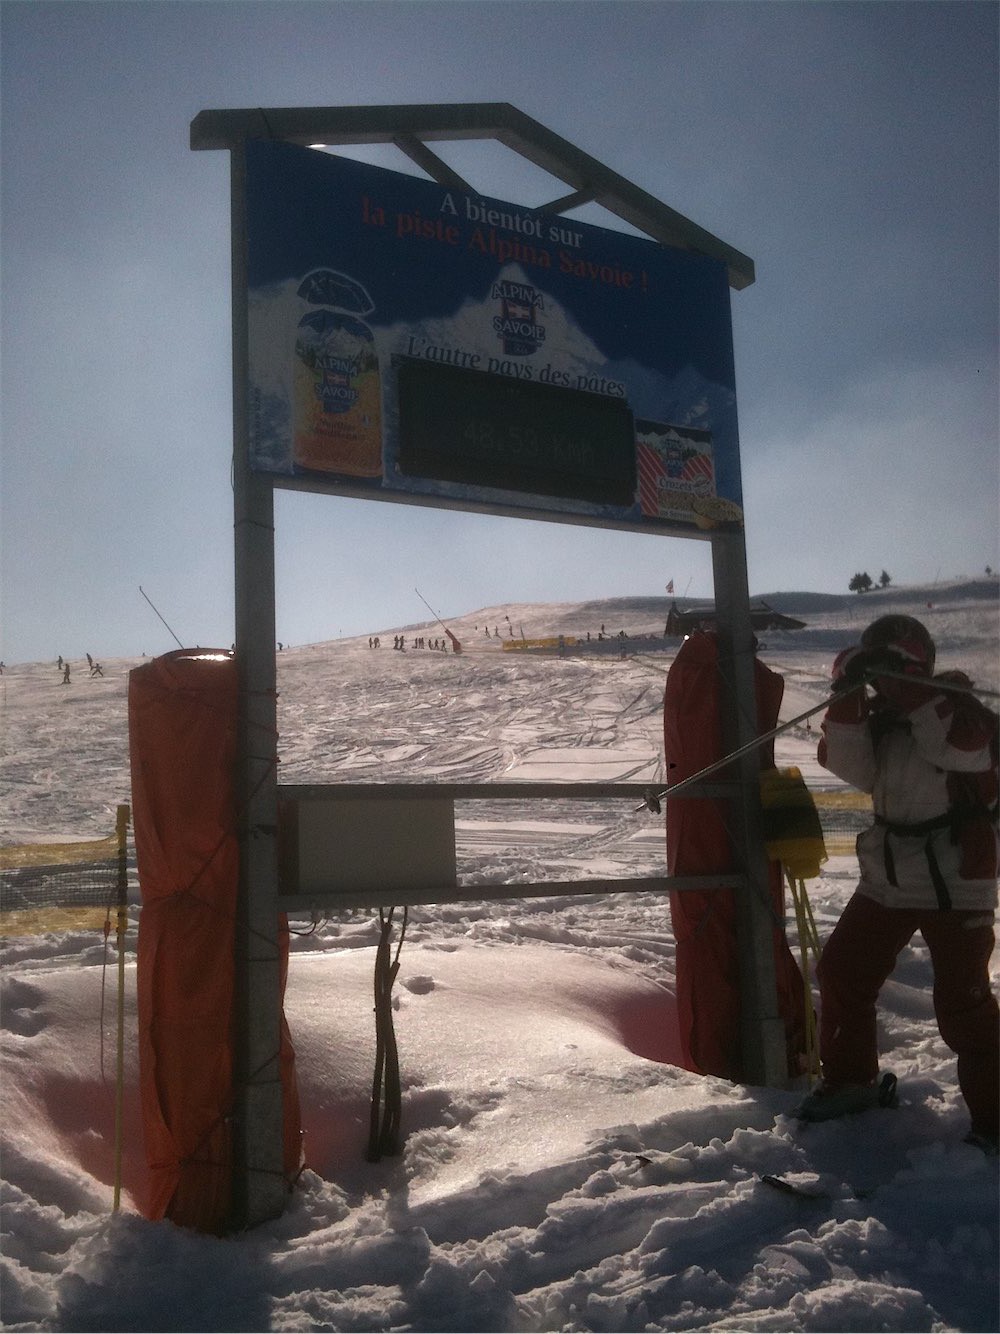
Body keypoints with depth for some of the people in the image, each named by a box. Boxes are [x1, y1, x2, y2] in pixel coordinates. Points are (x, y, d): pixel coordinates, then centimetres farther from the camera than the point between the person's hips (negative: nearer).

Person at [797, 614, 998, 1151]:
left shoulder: (955, 703, -9)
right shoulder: (876, 715, 7)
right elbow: (846, 763, -9)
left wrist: (905, 687, -31)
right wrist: (848, 698, -22)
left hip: (956, 881, -6)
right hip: (888, 876, 7)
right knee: (840, 972, 9)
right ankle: (851, 1079, 27)